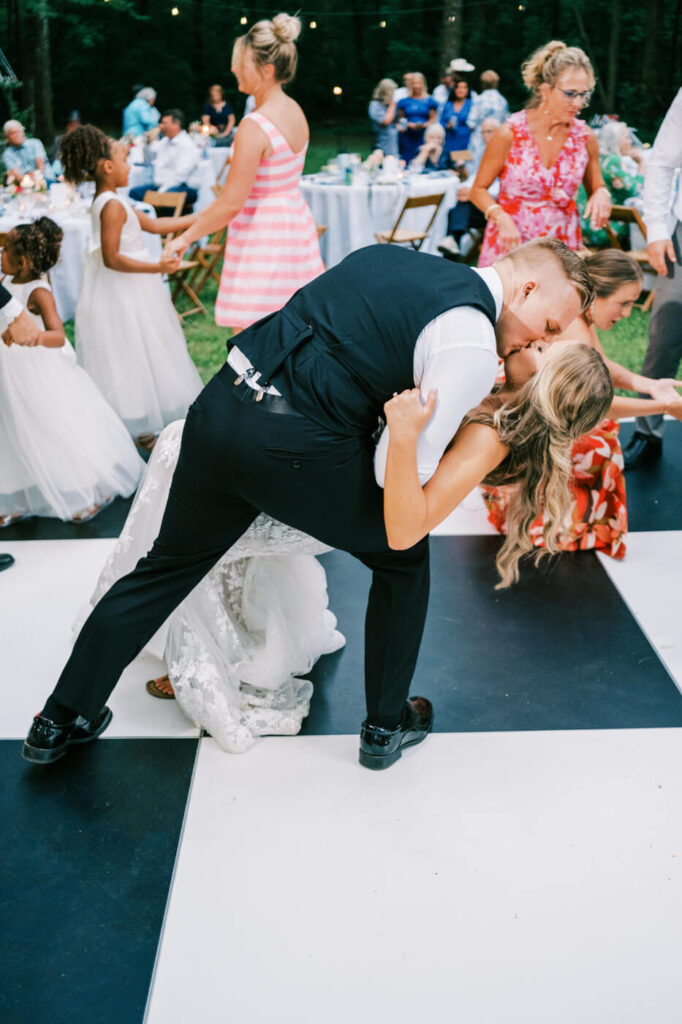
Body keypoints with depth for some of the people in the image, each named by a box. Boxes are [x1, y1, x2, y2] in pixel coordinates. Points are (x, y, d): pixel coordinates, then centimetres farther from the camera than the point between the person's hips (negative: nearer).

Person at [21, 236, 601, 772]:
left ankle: (61, 721, 36)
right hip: (297, 451, -7)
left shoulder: (387, 256, 16)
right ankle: (386, 726, 33)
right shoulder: (472, 347, -8)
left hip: (220, 405, 7)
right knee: (404, 556, 20)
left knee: (170, 563, 24)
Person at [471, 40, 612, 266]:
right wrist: (502, 219, -19)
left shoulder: (584, 137, 2)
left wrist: (601, 194, -9)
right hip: (512, 242, -3)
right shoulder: (510, 134, -8)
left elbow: (596, 186, 15)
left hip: (562, 244, 3)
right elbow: (479, 190, -2)